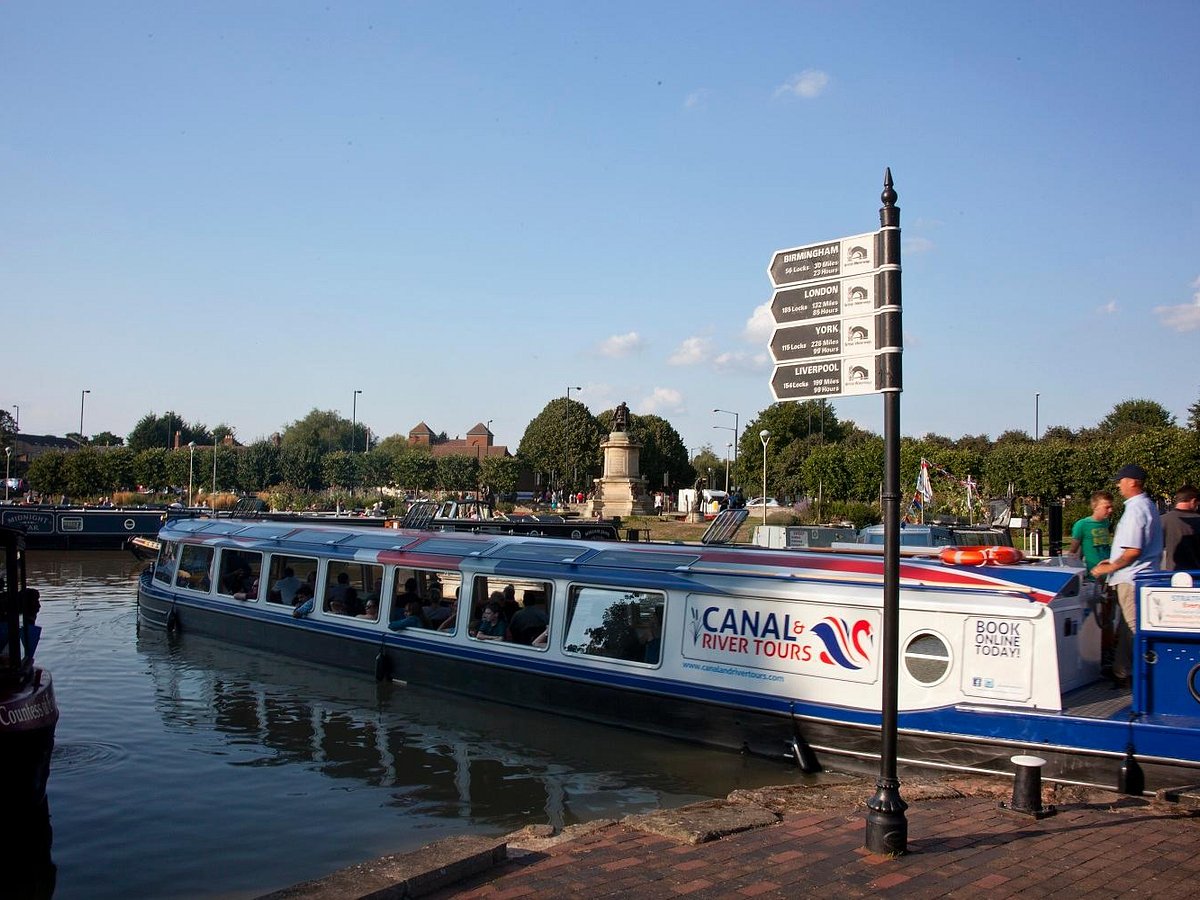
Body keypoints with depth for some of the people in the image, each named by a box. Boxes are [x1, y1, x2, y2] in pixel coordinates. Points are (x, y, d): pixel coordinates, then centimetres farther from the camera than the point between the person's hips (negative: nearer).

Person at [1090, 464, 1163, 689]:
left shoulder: (1136, 509, -18)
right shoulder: (1147, 505, 15)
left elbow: (1134, 551, -23)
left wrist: (1110, 568, -12)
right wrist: (1114, 561, 20)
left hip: (1132, 578, -11)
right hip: (1137, 576, 11)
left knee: (1134, 629, -6)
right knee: (1126, 628, 16)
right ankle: (1121, 674, 23)